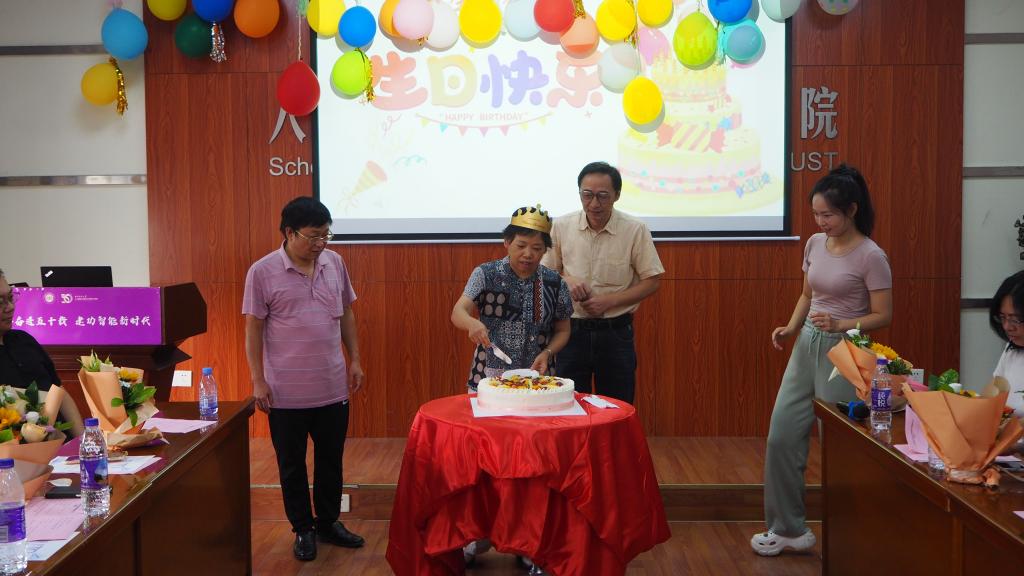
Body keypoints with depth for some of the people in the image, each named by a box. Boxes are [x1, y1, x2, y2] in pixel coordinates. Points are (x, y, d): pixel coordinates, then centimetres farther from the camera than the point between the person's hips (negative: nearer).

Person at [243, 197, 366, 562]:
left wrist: (354, 360, 10)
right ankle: (303, 530, 26)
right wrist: (258, 380, -8)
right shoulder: (262, 272, -10)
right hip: (286, 393, -4)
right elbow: (253, 329, -6)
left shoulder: (334, 263, 2)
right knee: (292, 466, 10)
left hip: (333, 388, 4)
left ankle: (329, 523, 32)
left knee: (331, 460, 15)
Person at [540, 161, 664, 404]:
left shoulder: (635, 230, -7)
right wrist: (567, 281, -12)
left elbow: (651, 282, -3)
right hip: (571, 329, 1)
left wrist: (609, 300, -14)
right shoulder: (562, 227, -1)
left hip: (616, 332, -1)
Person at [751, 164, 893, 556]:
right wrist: (791, 327, 1)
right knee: (781, 436, 6)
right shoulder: (815, 244, 6)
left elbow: (883, 316, -10)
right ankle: (787, 528, 20)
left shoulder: (870, 256, -13)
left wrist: (840, 324, -24)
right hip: (807, 346, 7)